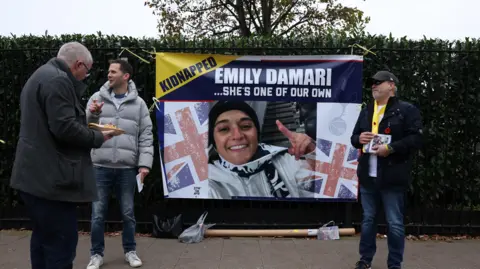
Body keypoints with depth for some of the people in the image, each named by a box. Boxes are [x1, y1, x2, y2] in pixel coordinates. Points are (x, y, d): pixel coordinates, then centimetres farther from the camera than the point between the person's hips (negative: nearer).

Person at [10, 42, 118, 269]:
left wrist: (90, 128, 16)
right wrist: (98, 137, -8)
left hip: (36, 174, 11)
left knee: (44, 238, 17)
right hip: (49, 178, -11)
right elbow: (65, 128, -23)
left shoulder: (41, 76, 19)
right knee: (61, 243, -5)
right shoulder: (58, 80, -15)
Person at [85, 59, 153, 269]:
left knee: (128, 212, 11)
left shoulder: (138, 103, 5)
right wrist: (92, 114, -17)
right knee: (98, 213, 7)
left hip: (127, 168, 0)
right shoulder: (97, 98, 6)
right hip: (101, 166, 1)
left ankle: (130, 251, 27)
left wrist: (145, 163, -6)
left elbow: (146, 136, 2)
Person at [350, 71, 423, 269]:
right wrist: (359, 138, -4)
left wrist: (390, 148, -21)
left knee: (395, 223, 3)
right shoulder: (366, 111, 16)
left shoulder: (407, 110, -4)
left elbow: (416, 139, -11)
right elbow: (354, 137, 20)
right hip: (367, 176, 6)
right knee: (368, 219, 15)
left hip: (392, 177, -6)